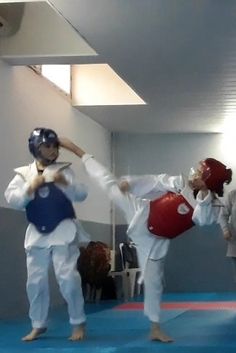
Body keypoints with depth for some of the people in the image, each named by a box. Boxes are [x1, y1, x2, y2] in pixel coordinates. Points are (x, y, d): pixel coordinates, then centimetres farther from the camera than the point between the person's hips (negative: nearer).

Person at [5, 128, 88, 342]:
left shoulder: (64, 170, 2)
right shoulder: (24, 173, 5)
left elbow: (81, 195, -8)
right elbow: (12, 199, -7)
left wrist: (65, 183, -25)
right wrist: (31, 187, -21)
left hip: (62, 231, -2)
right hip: (37, 233, 3)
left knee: (68, 278, -10)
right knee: (35, 281, 9)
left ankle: (78, 323, 5)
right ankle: (38, 325, 25)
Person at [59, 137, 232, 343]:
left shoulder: (212, 206, -13)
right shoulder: (181, 183, -9)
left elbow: (204, 220, -33)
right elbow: (155, 182, -2)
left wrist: (204, 192, -43)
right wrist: (129, 183, -10)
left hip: (154, 239, 0)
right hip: (142, 214, 1)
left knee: (154, 281, 5)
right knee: (111, 184, 0)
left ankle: (155, 329, 20)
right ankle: (79, 152, 20)